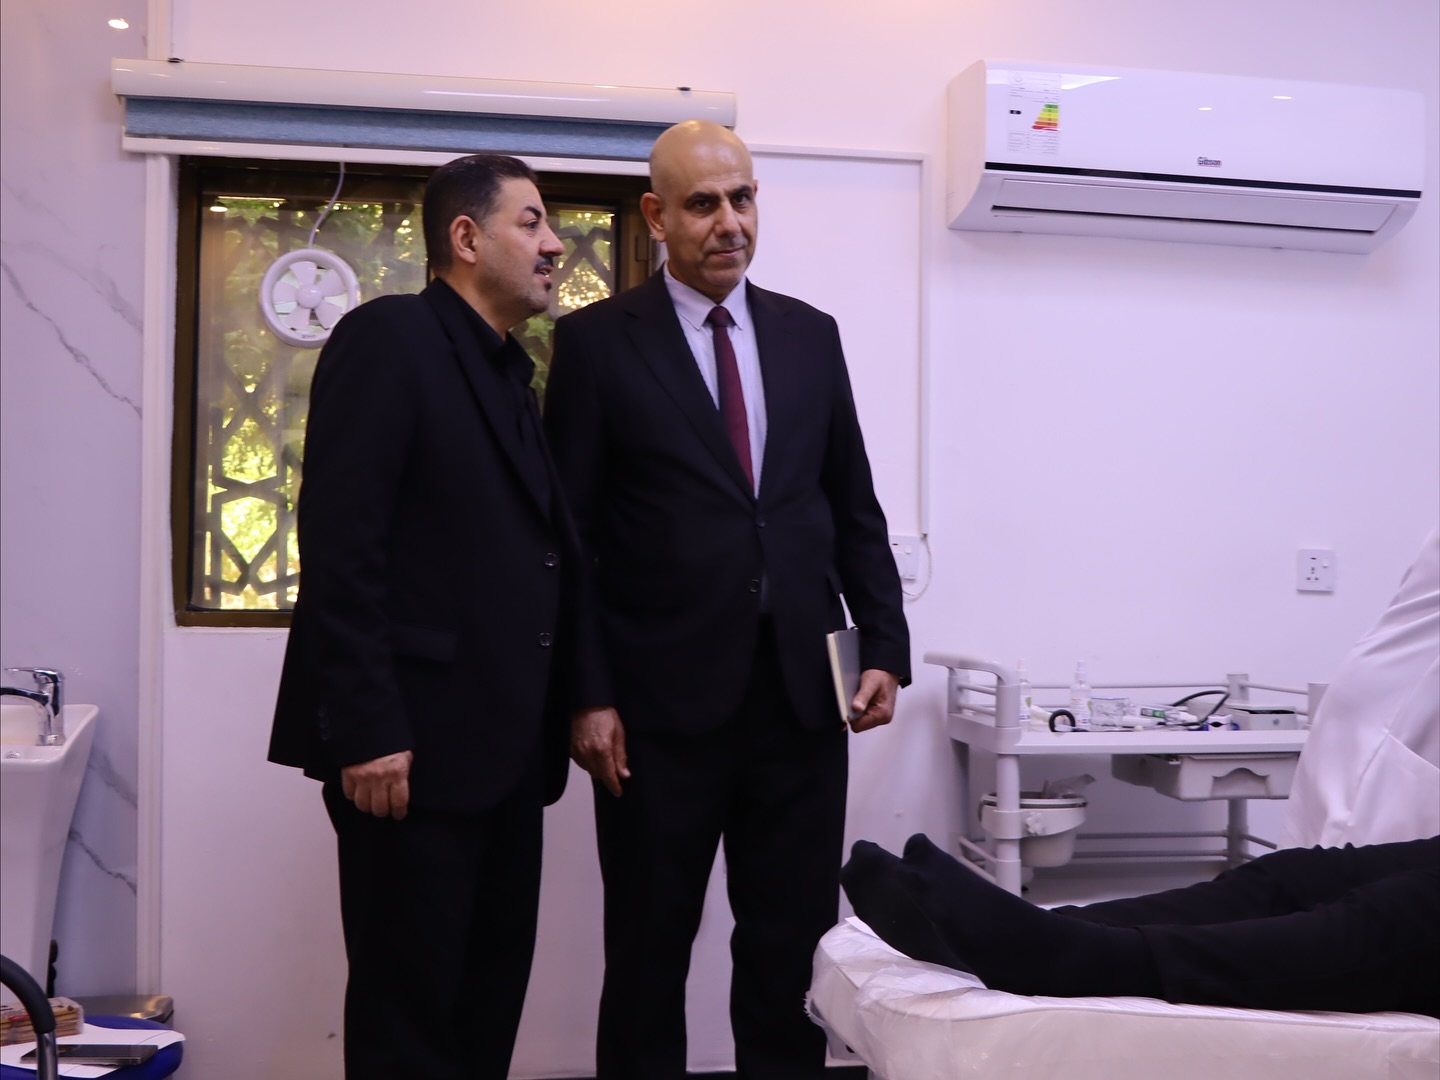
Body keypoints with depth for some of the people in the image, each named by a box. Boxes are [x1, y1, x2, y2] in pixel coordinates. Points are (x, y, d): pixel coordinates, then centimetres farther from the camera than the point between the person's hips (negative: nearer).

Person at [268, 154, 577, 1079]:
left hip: (505, 743, 8)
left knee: (494, 993, 14)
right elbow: (337, 545, -15)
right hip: (415, 740, -8)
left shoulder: (511, 372, 18)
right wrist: (365, 728, -20)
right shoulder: (388, 338, -7)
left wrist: (564, 711, 9)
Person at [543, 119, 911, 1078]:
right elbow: (571, 534, -3)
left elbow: (855, 510, 12)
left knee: (794, 950, 12)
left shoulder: (811, 334, 10)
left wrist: (885, 647, 3)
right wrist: (586, 696, -9)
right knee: (649, 956, 11)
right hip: (663, 703, -3)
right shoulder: (599, 340, -1)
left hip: (803, 694, 3)